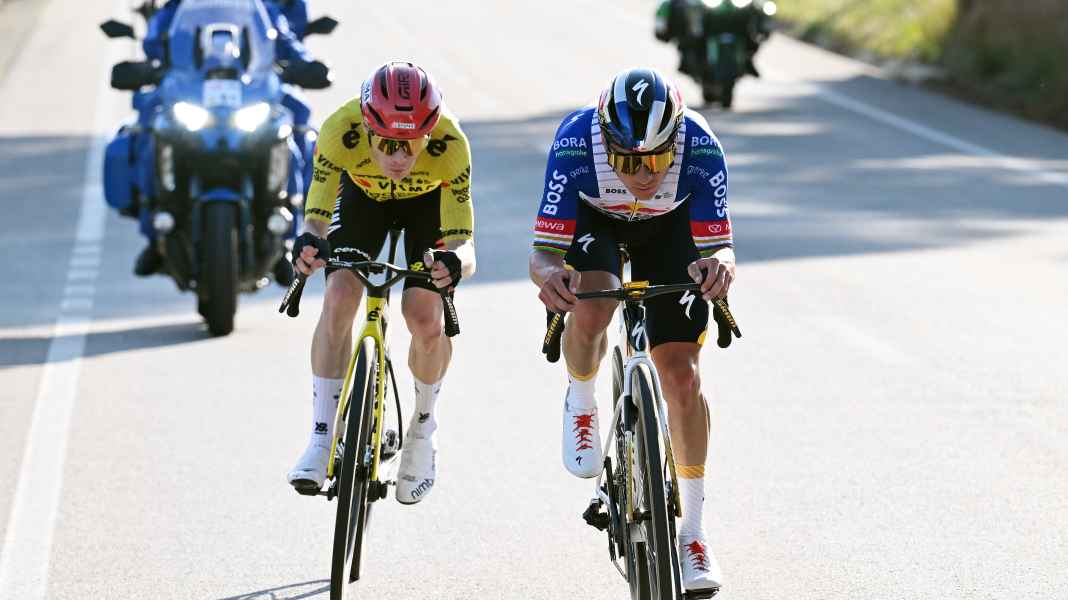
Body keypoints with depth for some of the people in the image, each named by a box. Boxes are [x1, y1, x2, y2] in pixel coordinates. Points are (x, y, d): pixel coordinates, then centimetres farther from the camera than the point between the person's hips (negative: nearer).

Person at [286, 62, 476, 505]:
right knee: (339, 299, -20)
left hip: (429, 198, -1)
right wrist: (309, 243, -58)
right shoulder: (341, 131, -39)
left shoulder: (449, 144, -40)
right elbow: (316, 219, -35)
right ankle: (322, 438, -11)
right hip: (363, 193, 1)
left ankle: (423, 426, 12)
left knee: (426, 320, -16)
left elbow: (463, 242, -39)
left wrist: (455, 263, -62)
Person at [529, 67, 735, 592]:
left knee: (680, 373, -7)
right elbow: (543, 253, -38)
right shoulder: (575, 144, -39)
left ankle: (692, 532, 6)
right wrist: (550, 274, -61)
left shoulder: (700, 147, -38)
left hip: (669, 226, 1)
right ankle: (580, 404, 3)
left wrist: (718, 265, -58)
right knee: (591, 312, -33)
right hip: (593, 217, -1)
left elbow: (720, 248, -33)